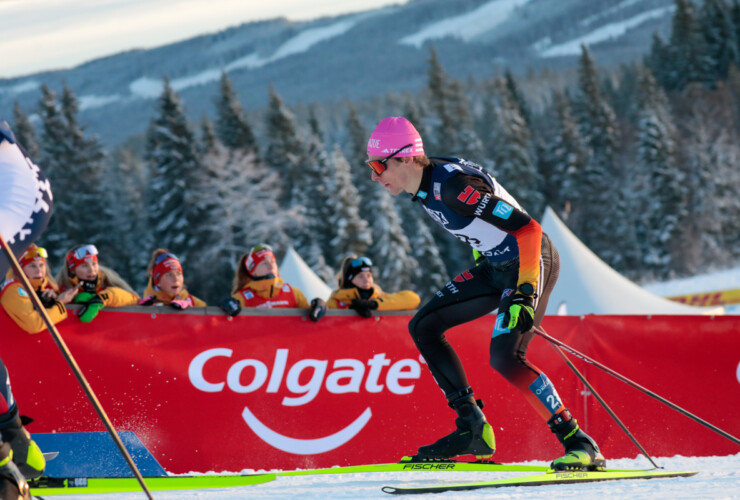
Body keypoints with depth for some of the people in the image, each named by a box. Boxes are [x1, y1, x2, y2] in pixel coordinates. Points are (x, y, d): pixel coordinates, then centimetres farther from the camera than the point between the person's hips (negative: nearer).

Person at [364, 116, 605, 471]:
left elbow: (527, 228, -28)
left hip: (531, 262, -10)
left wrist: (525, 292, -33)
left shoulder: (451, 185, -27)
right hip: (496, 266, 10)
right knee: (423, 328, 7)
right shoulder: (422, 188, 2)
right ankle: (472, 429, 8)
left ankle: (579, 445, -15)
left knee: (504, 357, -24)